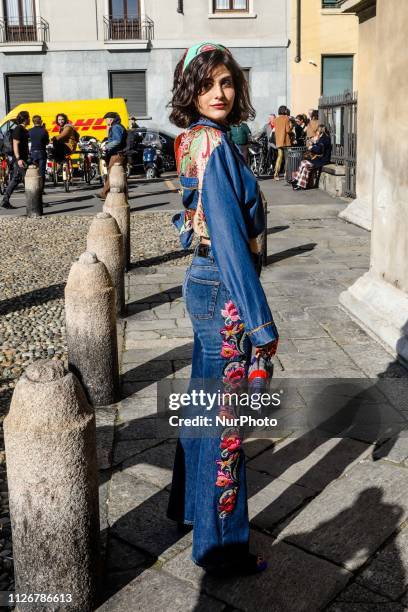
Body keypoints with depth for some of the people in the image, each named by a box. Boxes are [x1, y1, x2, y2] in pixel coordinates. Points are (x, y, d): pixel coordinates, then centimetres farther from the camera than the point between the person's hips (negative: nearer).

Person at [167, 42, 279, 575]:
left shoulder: (197, 140, 11)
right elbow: (230, 237, -23)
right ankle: (220, 544, 18)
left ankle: (189, 504, 41)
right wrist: (261, 323, -22)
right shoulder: (213, 142, -18)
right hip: (224, 292, -10)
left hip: (204, 284, 10)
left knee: (203, 403, 22)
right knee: (224, 417, 1)